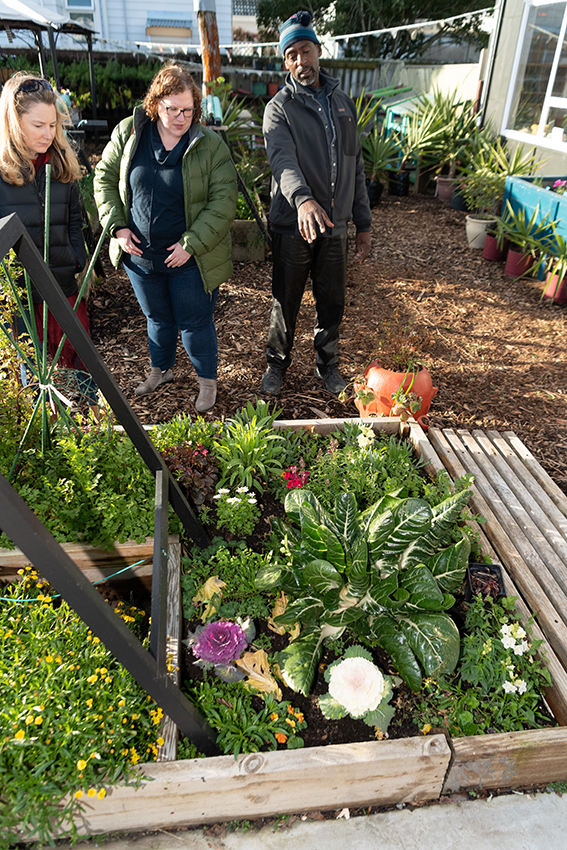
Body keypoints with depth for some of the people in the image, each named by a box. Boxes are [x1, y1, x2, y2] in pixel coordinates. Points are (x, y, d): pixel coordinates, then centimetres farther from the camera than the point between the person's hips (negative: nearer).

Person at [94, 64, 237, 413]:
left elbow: (223, 201, -14)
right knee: (158, 318, 20)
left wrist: (191, 244, -20)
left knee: (195, 323, 5)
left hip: (190, 258, -3)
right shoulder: (128, 132, -2)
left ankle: (208, 381, 27)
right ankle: (161, 369, 43)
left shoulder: (211, 144, -10)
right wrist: (116, 225, -4)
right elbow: (105, 178, 7)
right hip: (140, 254, 3)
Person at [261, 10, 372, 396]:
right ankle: (278, 363, 30)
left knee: (332, 304, 12)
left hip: (335, 225, 4)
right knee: (285, 303, 8)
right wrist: (303, 199, -46)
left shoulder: (343, 103, 11)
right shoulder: (279, 108, -4)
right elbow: (282, 159, -25)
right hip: (293, 225, -3)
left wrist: (363, 222, 8)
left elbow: (355, 166, 13)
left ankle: (328, 363, 33)